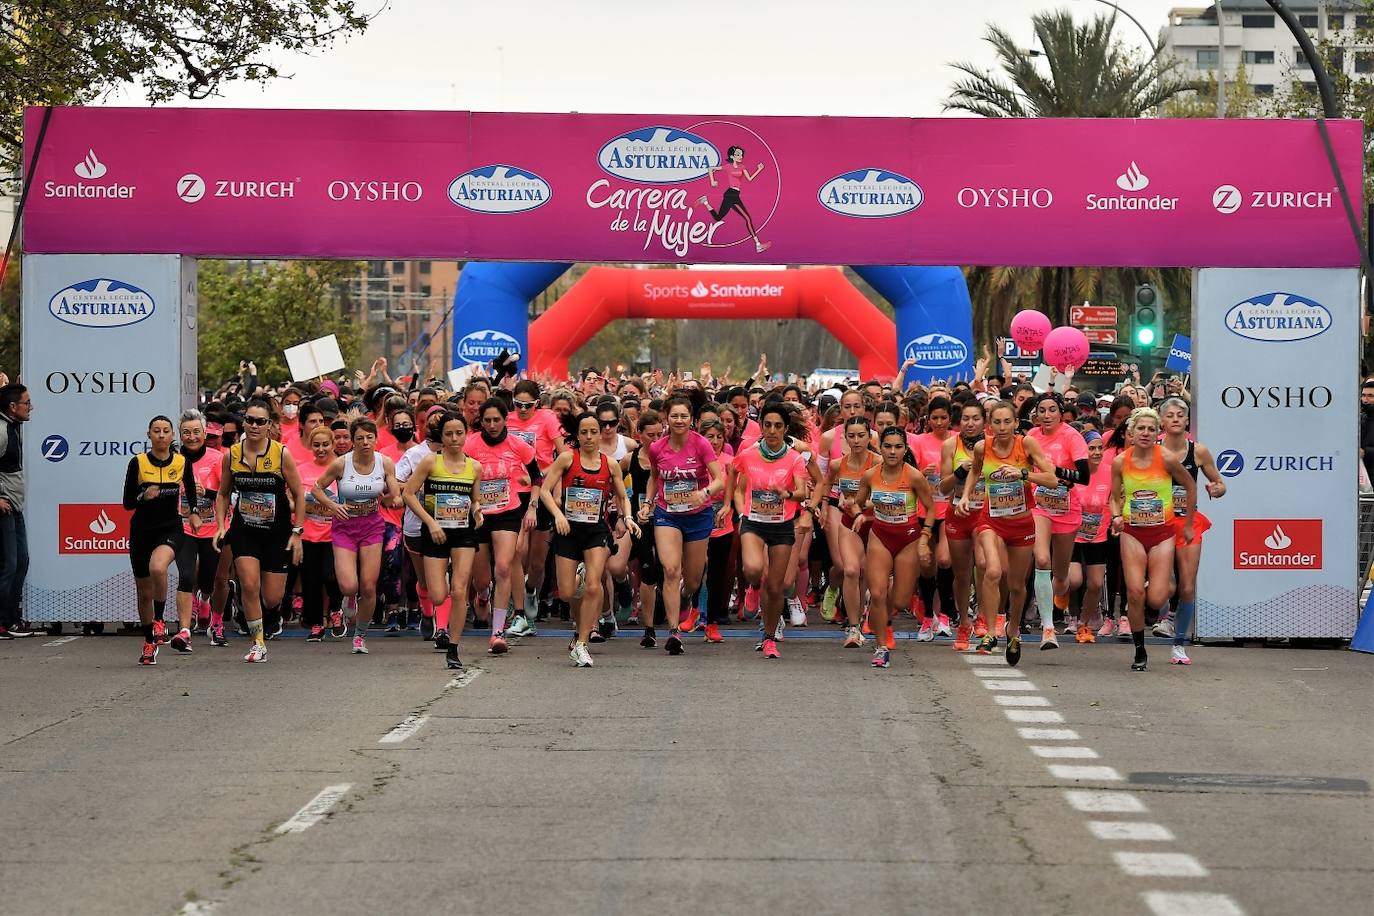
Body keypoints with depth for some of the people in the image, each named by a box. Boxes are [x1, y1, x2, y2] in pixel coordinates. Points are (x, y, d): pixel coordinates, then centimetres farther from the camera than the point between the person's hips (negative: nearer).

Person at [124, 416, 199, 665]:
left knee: (158, 568, -33)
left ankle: (159, 621, -12)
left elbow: (190, 488, 21)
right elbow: (127, 503, -4)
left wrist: (194, 511, 12)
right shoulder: (137, 463, -5)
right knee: (144, 593, 8)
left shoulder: (182, 462, -1)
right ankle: (149, 643, 29)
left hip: (171, 529, -1)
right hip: (142, 532, 1)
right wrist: (144, 496, -22)